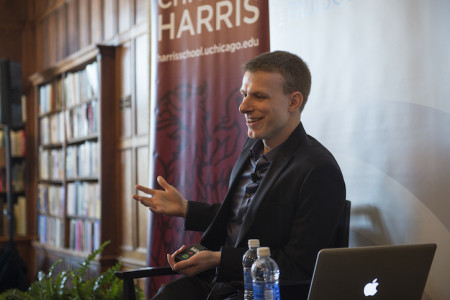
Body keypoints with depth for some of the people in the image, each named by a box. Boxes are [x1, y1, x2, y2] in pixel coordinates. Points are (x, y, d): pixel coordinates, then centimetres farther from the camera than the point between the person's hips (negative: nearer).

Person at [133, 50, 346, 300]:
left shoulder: (320, 172, -18)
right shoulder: (253, 147, 10)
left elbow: (299, 267, -18)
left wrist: (218, 259, -18)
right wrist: (184, 208, 17)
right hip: (216, 279, 8)